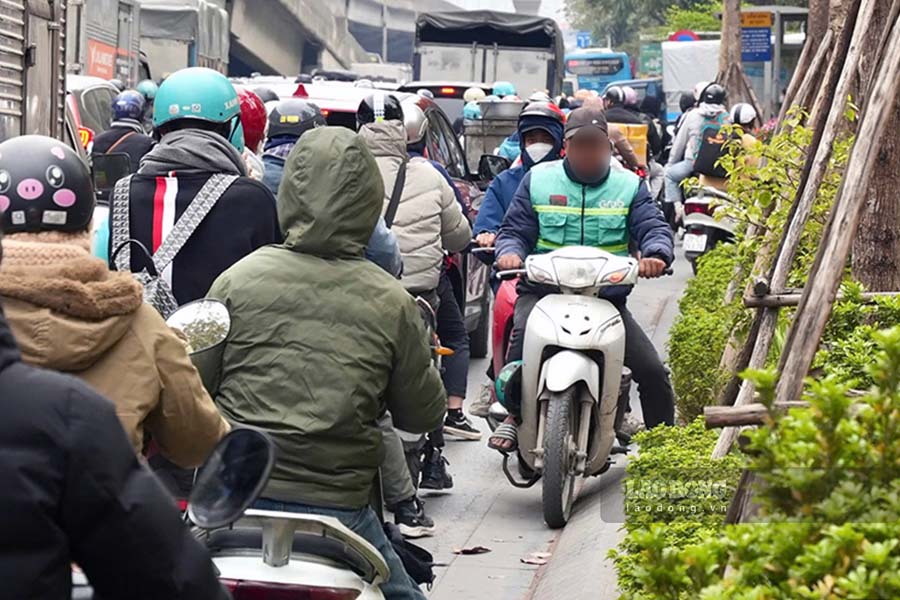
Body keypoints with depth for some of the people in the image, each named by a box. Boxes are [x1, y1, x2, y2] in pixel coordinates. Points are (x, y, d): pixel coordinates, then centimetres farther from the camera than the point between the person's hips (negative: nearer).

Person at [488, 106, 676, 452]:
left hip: (608, 297, 1)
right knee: (521, 338, -34)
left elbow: (654, 227, 1)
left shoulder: (629, 186, 11)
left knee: (653, 372, -8)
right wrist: (510, 252, -17)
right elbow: (515, 230, 8)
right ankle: (512, 415, -15)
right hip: (543, 291, -1)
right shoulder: (538, 180, 10)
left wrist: (655, 254, -24)